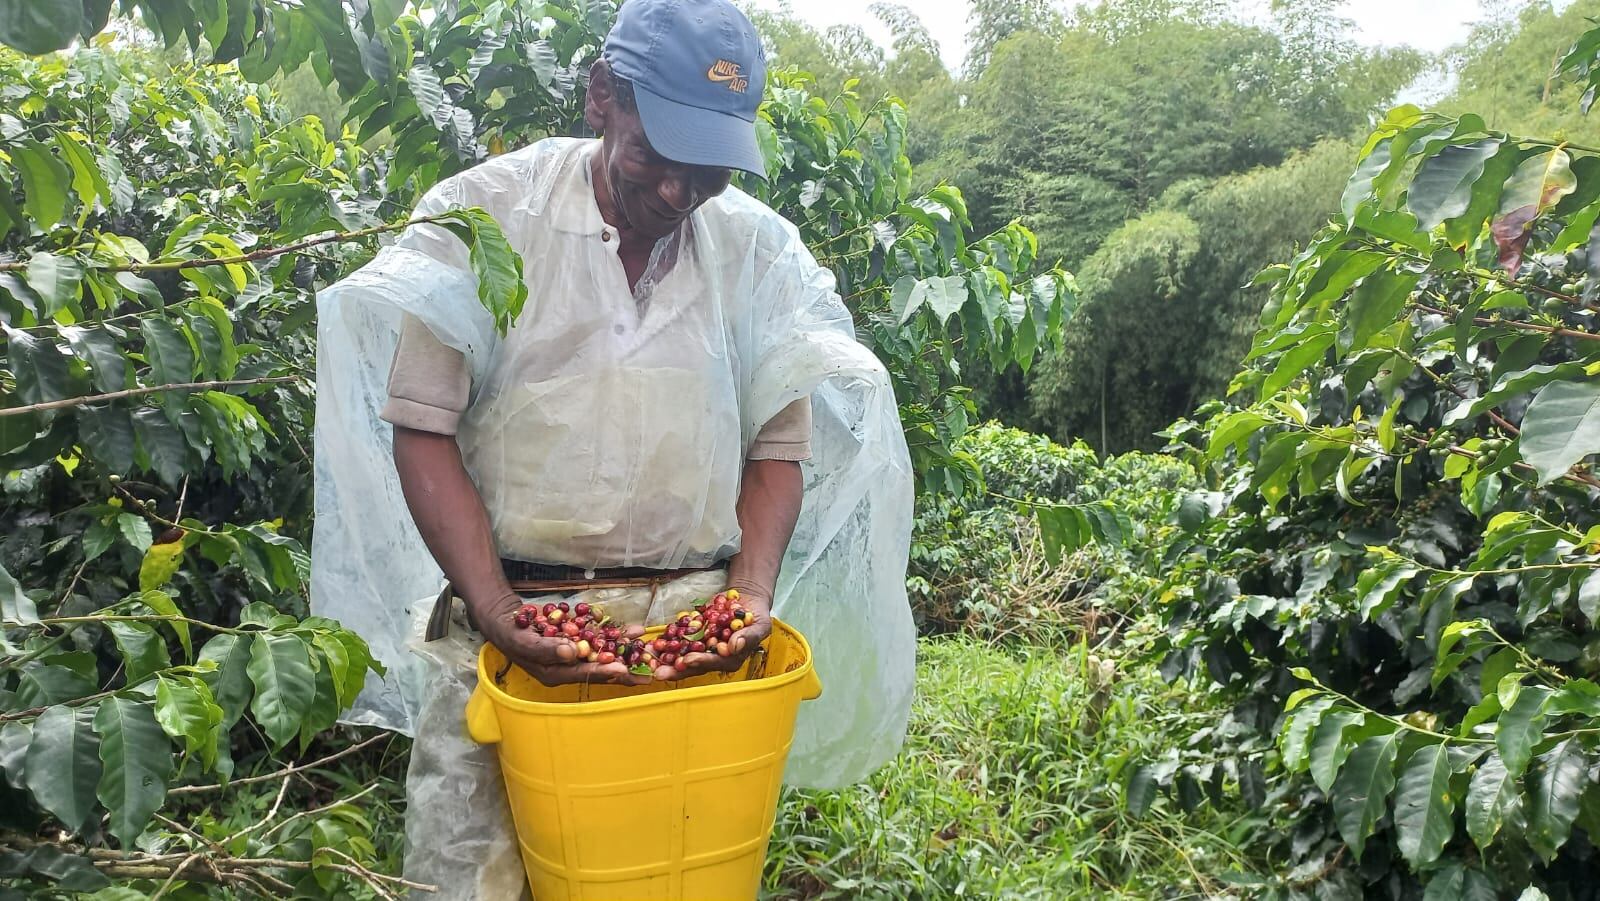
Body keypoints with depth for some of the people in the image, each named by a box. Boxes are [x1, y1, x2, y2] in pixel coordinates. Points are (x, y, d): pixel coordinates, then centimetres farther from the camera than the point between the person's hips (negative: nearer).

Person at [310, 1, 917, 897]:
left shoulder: (761, 246, 4)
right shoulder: (482, 213, -4)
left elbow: (779, 443, 5)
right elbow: (423, 432, -5)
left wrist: (753, 594, -10)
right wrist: (497, 613, -15)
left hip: (700, 631, 2)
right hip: (513, 626, -1)